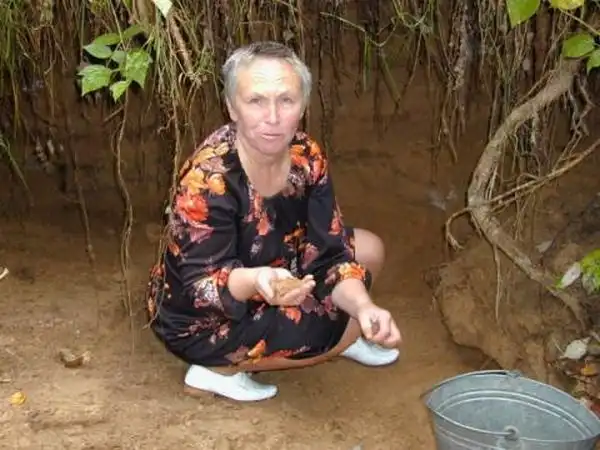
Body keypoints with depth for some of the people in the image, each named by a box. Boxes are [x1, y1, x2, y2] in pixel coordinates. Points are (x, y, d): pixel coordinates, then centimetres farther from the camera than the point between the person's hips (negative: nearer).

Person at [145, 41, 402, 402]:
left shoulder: (307, 157, -14)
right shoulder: (208, 180, -33)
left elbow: (329, 254, -13)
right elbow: (203, 285, -30)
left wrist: (365, 307, -31)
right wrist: (256, 281, -51)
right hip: (202, 320, -7)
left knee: (368, 250, 3)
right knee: (346, 326, -15)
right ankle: (217, 369, -3)